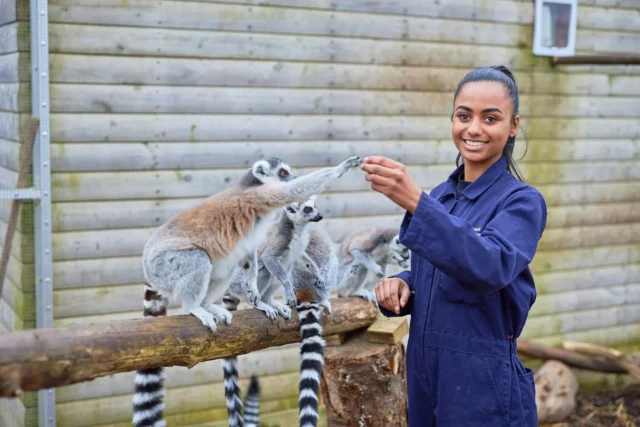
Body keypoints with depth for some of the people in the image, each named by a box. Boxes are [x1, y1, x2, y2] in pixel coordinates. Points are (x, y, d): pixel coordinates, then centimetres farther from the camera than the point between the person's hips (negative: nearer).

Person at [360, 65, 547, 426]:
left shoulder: (522, 201, -11)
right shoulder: (441, 196, 6)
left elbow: (492, 267, -30)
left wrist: (415, 202, -38)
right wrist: (401, 285, -8)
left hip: (484, 386, -5)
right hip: (425, 374, 6)